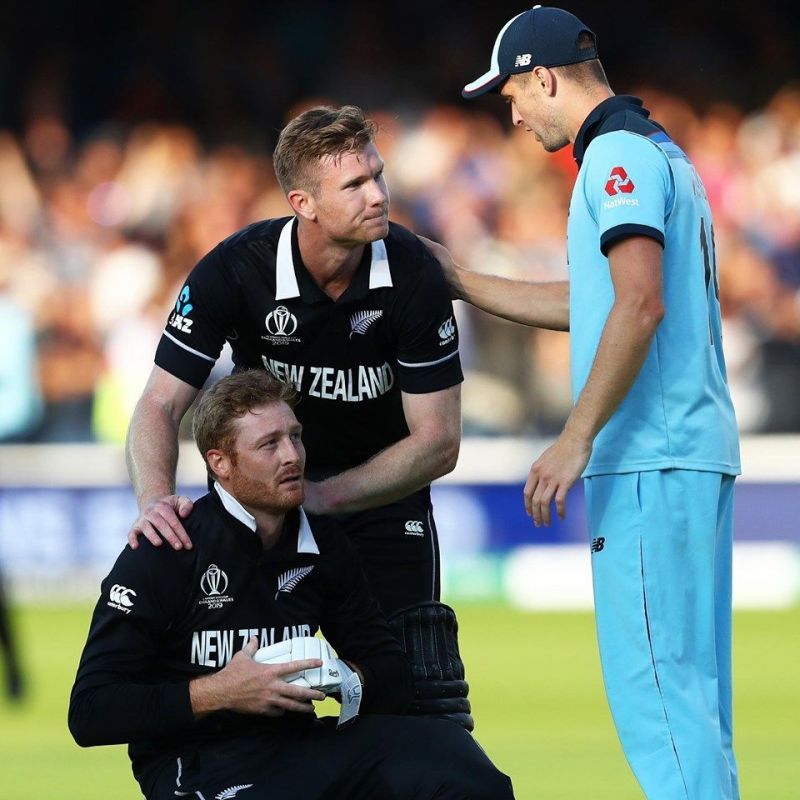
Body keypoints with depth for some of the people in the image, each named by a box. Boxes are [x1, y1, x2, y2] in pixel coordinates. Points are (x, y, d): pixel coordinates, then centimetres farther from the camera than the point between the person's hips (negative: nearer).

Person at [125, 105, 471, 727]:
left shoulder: (412, 273, -21)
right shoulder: (235, 270, -22)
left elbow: (438, 441, -17)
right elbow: (162, 405, -17)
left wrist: (322, 496, -27)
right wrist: (156, 501, -37)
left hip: (382, 490, 0)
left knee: (422, 690, -9)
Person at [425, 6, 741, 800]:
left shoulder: (618, 153, -9)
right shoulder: (661, 152, 22)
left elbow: (639, 304, -21)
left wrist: (576, 440, -22)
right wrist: (460, 282, 33)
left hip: (648, 460, -10)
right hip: (693, 451, 10)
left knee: (652, 679, -12)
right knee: (690, 683, 11)